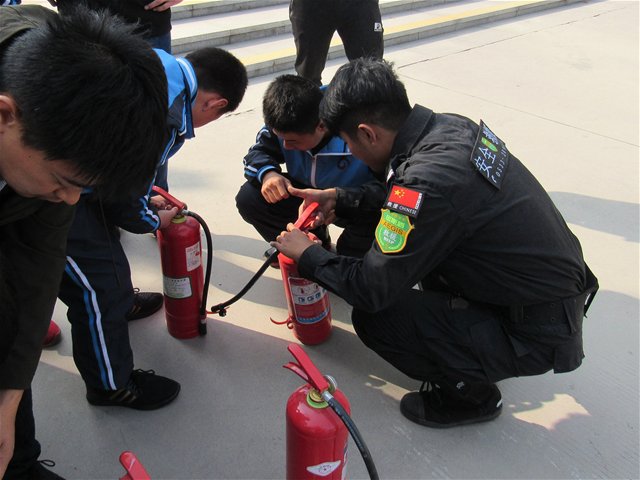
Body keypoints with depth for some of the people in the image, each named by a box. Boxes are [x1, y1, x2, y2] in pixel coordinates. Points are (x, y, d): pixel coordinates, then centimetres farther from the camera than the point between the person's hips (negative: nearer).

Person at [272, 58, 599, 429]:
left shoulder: (428, 181, -30)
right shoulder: (451, 126, -3)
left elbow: (371, 289, -21)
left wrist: (307, 254, -6)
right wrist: (340, 198, 14)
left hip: (535, 335, -9)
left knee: (372, 316, -14)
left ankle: (471, 391, 7)